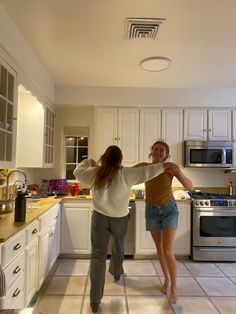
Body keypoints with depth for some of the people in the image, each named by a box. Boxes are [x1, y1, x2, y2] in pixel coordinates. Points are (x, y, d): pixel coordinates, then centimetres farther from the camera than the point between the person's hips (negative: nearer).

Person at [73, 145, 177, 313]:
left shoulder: (94, 173, -6)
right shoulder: (125, 173, -14)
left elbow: (78, 172, 10)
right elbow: (146, 172, -13)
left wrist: (89, 161, 26)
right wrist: (164, 166, -2)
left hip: (100, 217, 0)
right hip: (120, 219, 0)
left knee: (98, 256, 4)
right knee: (119, 247, 28)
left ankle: (95, 300, 7)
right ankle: (116, 273, 54)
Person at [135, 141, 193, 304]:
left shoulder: (171, 167, -17)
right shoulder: (144, 166, -12)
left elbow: (190, 187, -18)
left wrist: (179, 173, -36)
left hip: (169, 209, -2)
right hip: (152, 211, 3)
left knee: (168, 251, -7)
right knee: (159, 249, 15)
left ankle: (174, 288, 15)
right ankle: (167, 278, 38)